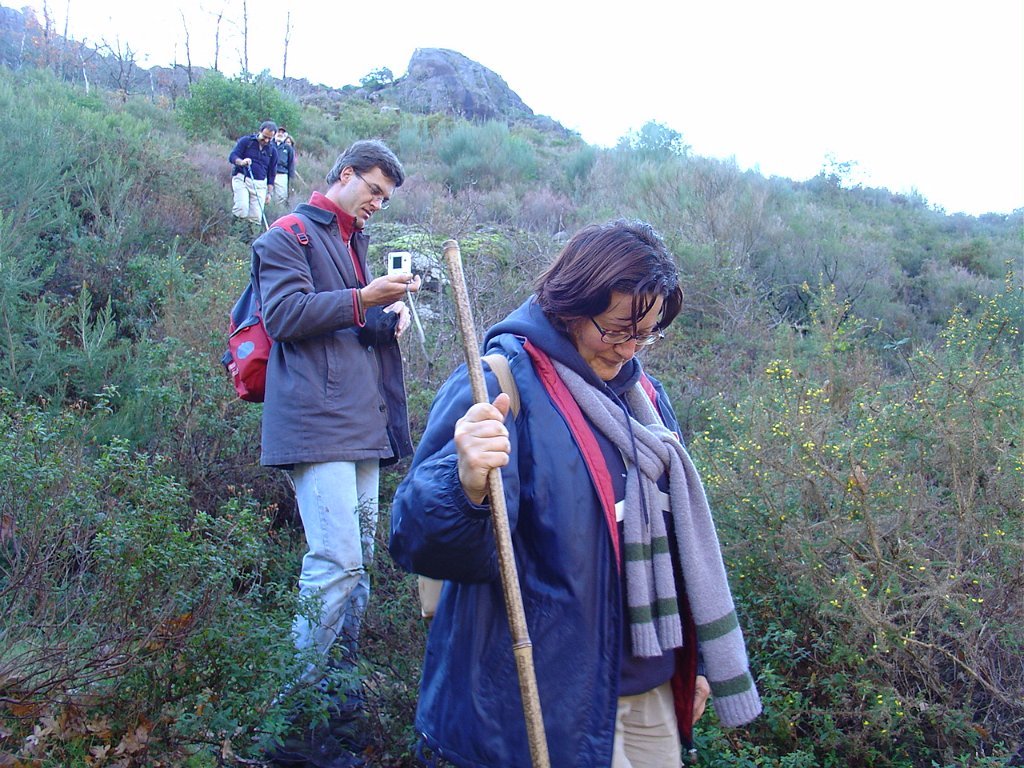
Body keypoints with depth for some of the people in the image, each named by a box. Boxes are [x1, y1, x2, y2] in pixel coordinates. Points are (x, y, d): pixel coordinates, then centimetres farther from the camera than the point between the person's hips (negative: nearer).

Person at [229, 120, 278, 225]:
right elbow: (232, 156, -4)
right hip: (242, 179, -3)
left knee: (256, 217, -6)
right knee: (242, 208, -24)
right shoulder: (246, 141, 2)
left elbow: (271, 173, 16)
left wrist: (269, 192, 11)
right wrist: (241, 162, -26)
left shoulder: (272, 151, 11)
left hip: (260, 184, 3)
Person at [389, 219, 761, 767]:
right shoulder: (504, 384, -17)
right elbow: (416, 541, -24)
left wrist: (695, 662, 19)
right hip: (551, 698, -7)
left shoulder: (642, 394, 7)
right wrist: (467, 487, -45)